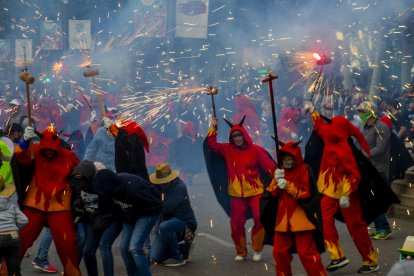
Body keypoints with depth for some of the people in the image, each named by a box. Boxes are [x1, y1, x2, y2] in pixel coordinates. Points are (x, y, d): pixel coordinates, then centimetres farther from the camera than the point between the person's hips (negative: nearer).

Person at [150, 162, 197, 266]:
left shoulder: (179, 186, -19)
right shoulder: (159, 186, 4)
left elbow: (167, 208, -25)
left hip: (185, 223, -7)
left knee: (164, 226, -38)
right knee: (155, 258, -4)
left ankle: (178, 257, -18)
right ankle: (183, 249, 22)